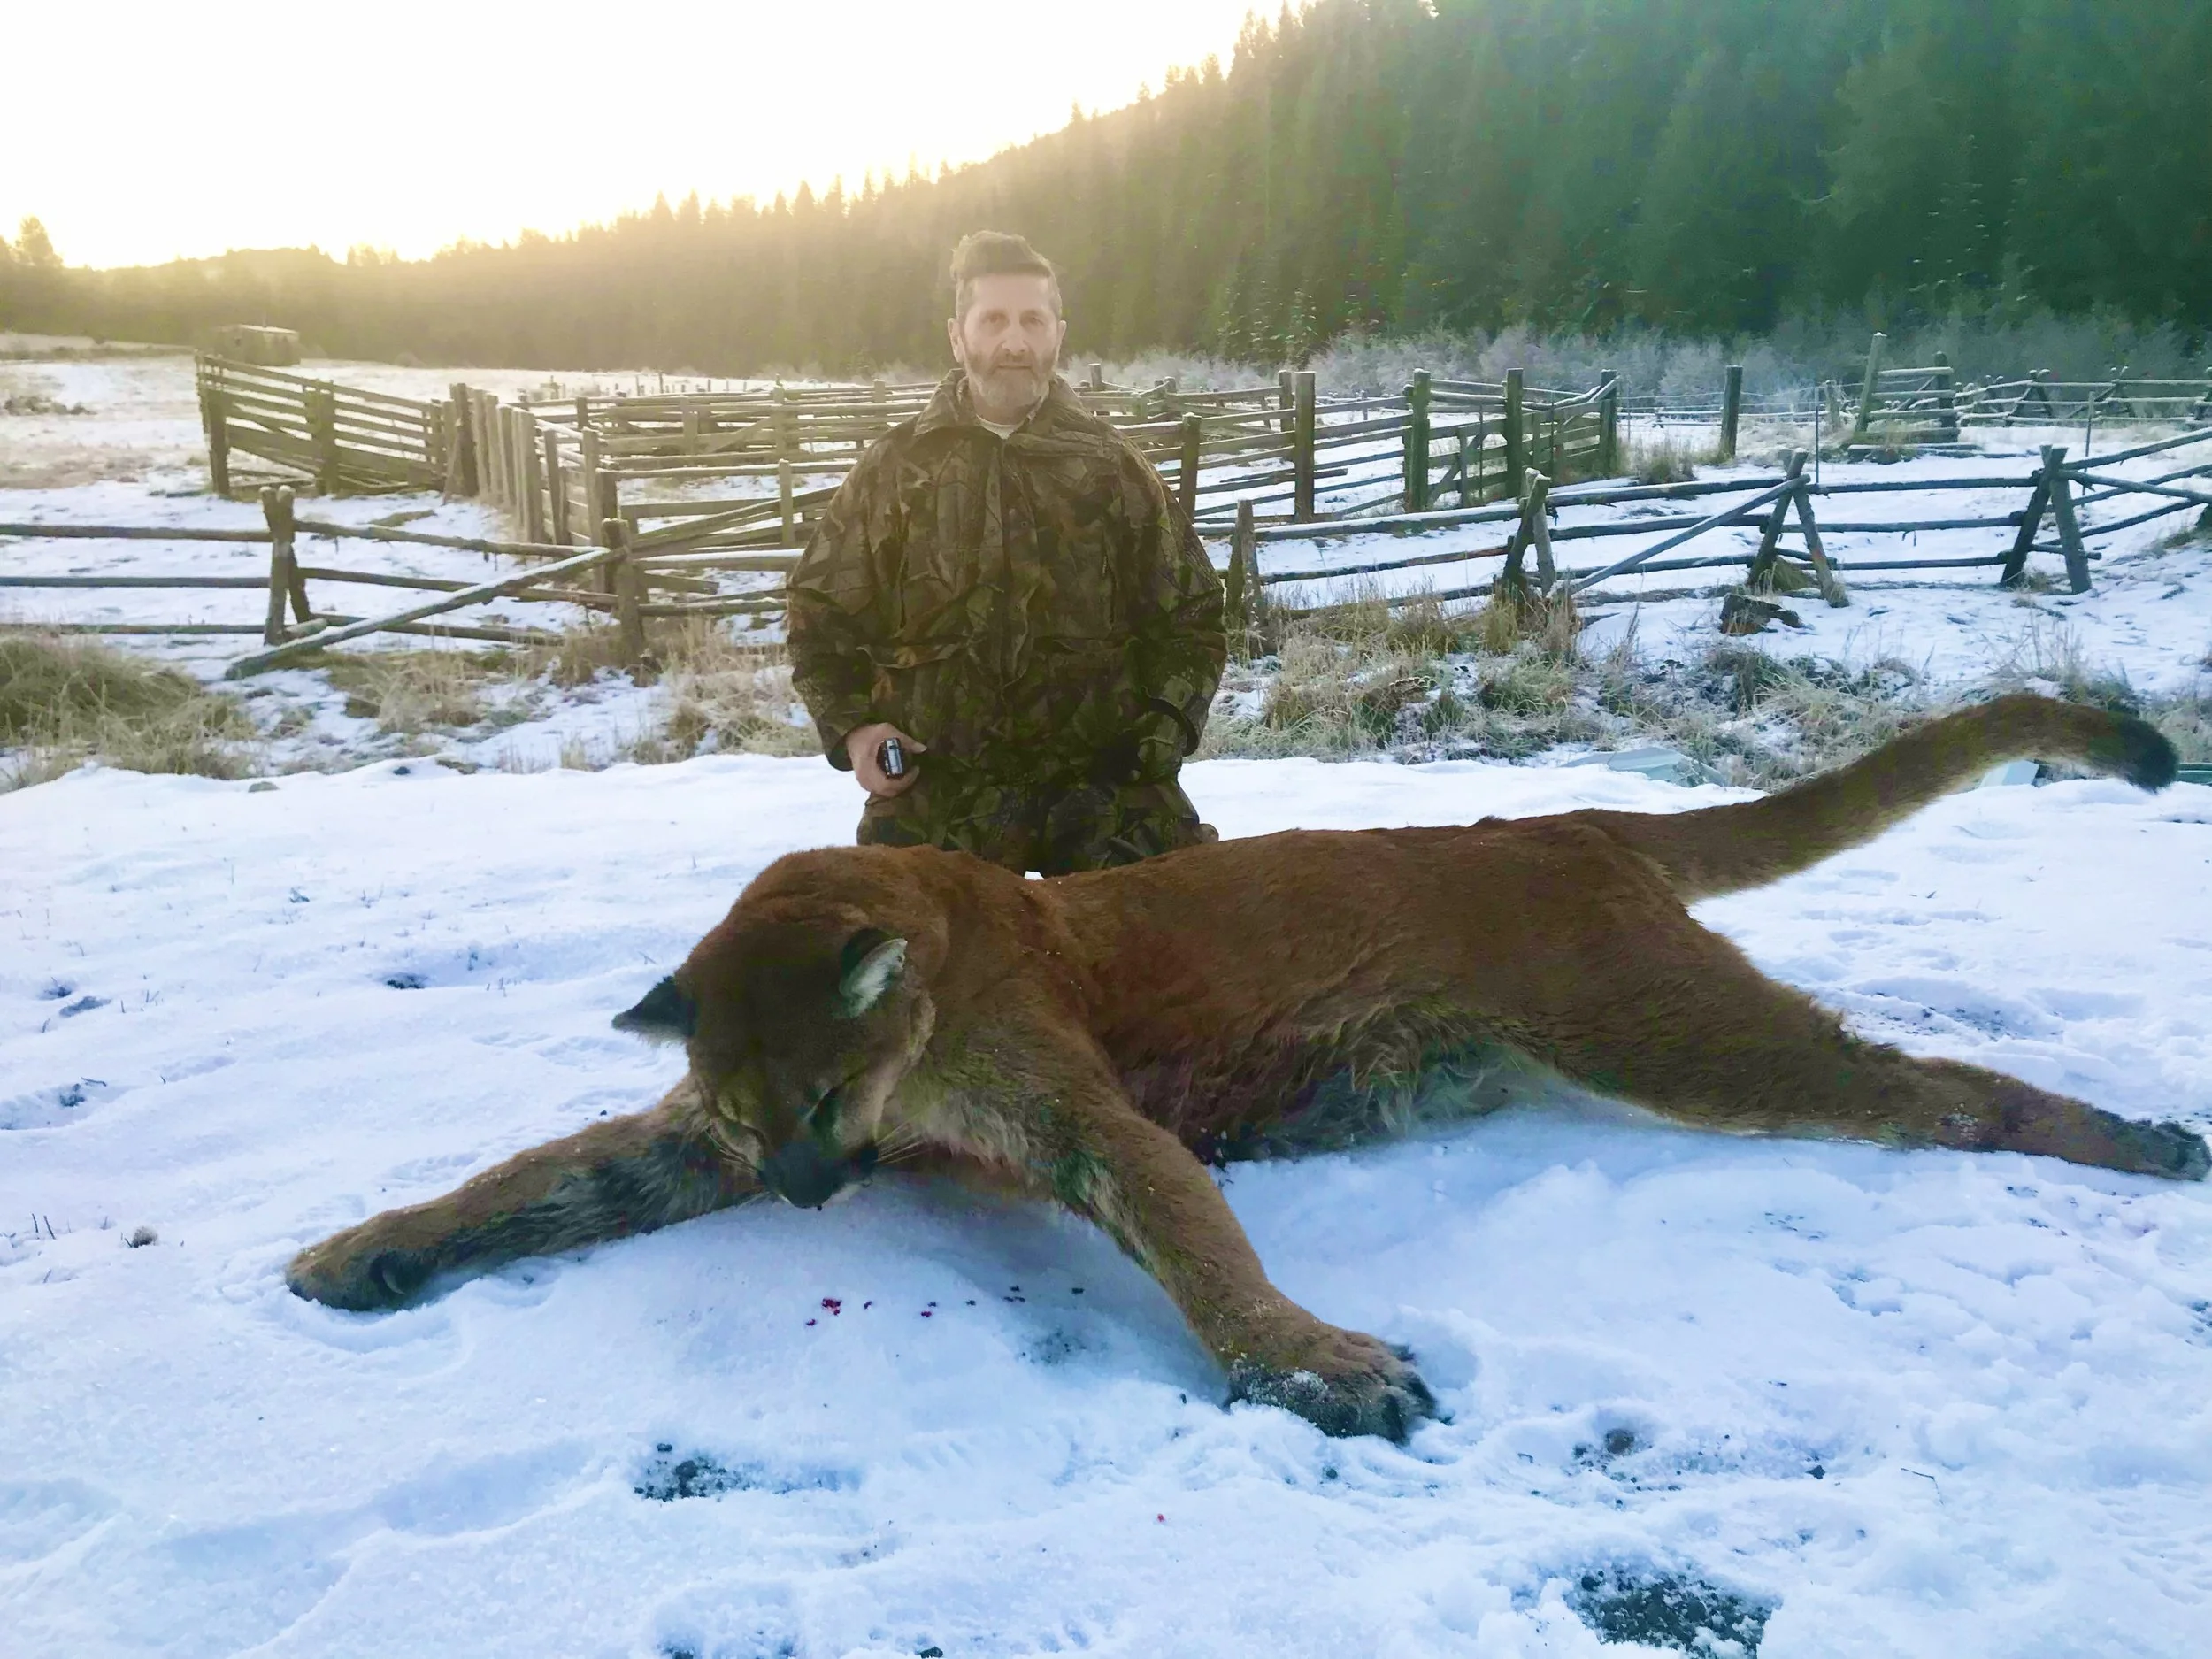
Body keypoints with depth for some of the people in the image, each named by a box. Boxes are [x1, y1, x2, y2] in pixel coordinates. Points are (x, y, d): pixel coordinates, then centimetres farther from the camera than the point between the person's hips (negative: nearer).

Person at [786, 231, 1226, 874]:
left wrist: (1164, 725, -2)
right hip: (936, 788, 0)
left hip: (1101, 776, 1)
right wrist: (850, 725, -1)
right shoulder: (897, 466, 9)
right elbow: (819, 611, 16)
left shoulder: (1112, 466, 10)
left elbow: (1190, 615, 15)